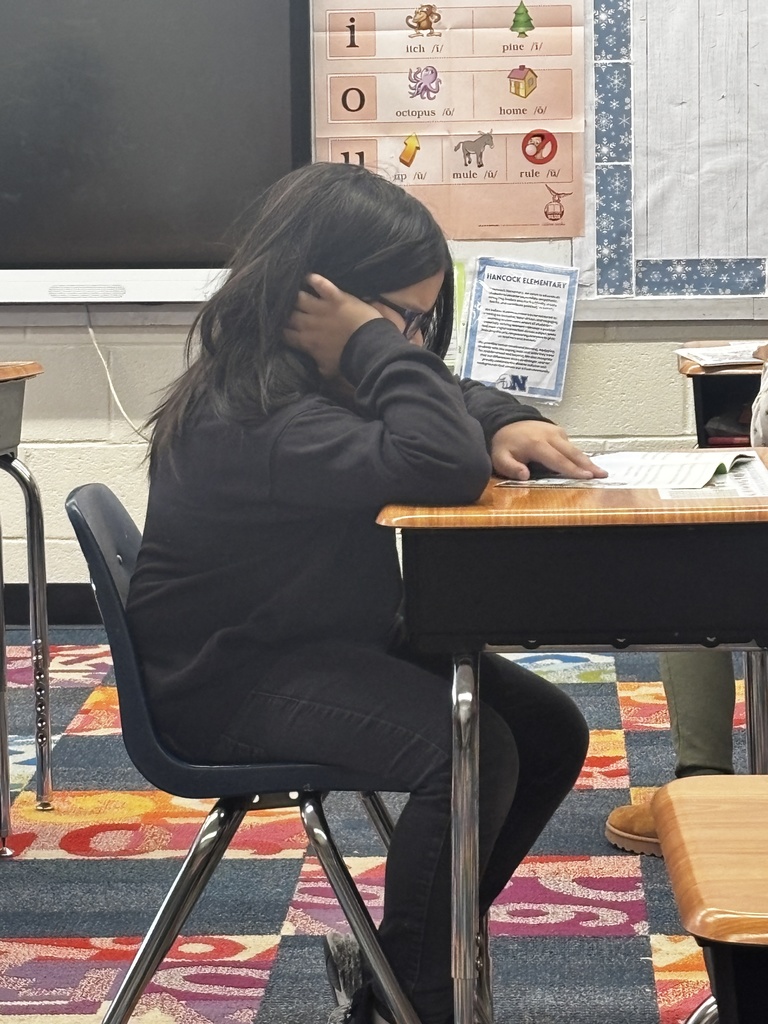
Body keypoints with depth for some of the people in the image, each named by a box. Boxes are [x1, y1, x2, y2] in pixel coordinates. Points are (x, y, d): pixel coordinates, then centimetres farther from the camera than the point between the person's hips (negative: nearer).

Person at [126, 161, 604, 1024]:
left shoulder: (318, 377, 2)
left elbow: (452, 402, 18)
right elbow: (440, 463, -41)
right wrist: (373, 343, -29)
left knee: (550, 731, 4)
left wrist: (507, 424, -5)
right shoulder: (255, 419, -29)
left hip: (339, 636, 11)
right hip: (232, 680, -11)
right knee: (469, 752, -30)